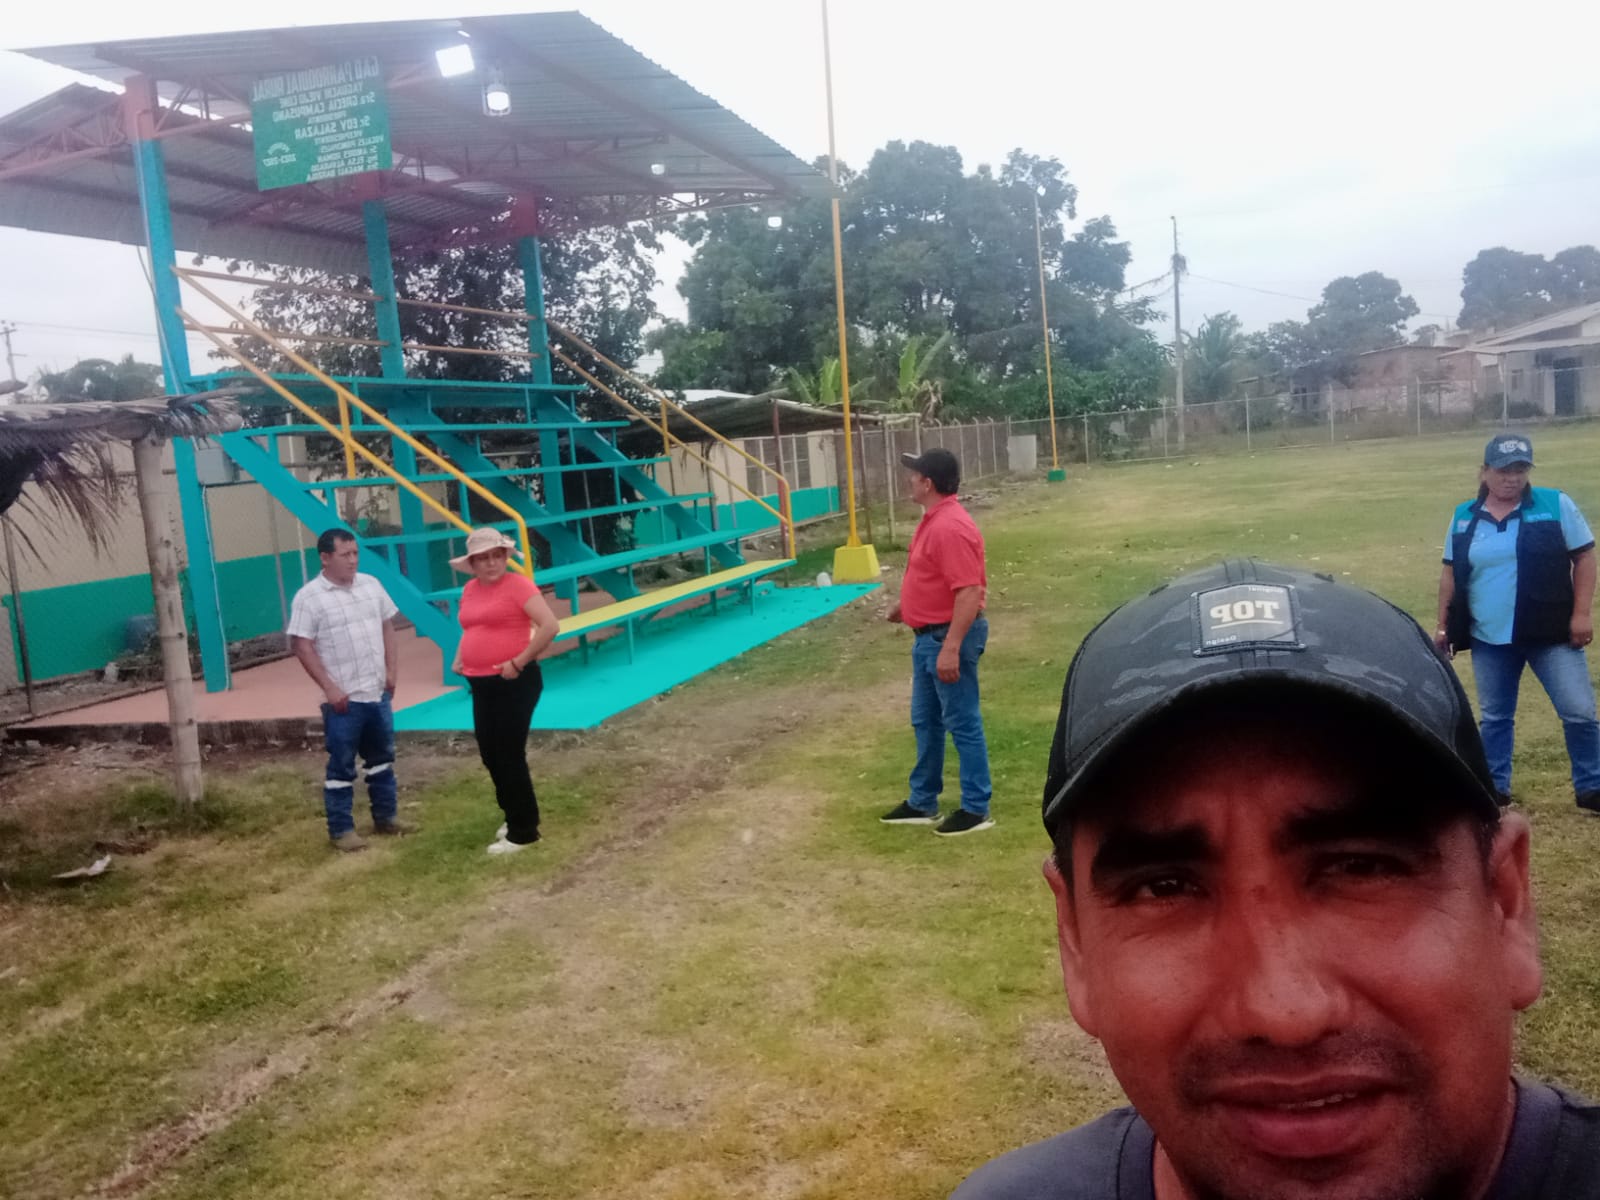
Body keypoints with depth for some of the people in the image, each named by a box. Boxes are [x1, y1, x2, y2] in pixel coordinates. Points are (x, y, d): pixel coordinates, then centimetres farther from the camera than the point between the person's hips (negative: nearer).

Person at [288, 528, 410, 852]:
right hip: (343, 699, -6)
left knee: (382, 757, 17)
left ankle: (386, 817, 30)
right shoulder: (309, 597, -11)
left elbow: (387, 627, 14)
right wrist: (329, 688, -16)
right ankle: (340, 830, 13)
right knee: (341, 765, 2)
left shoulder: (371, 585, 7)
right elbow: (301, 645, -12)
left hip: (378, 693, 6)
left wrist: (392, 669, 5)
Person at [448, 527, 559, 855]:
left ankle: (523, 830, 11)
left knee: (509, 755, -2)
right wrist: (459, 659, 11)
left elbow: (550, 626, -21)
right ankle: (515, 817, 31)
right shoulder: (470, 590, 10)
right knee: (490, 754, 14)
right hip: (482, 684, 8)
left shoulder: (517, 584, -12)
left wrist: (519, 661, -19)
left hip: (514, 682, -8)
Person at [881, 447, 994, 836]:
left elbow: (968, 591, -27)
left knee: (962, 724, -1)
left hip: (950, 637, -11)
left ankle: (976, 809, 10)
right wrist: (905, 604, 32)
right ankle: (922, 803, 28)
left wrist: (951, 648, -29)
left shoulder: (951, 527, -23)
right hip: (928, 636, 11)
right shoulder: (934, 519, 11)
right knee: (924, 721, 17)